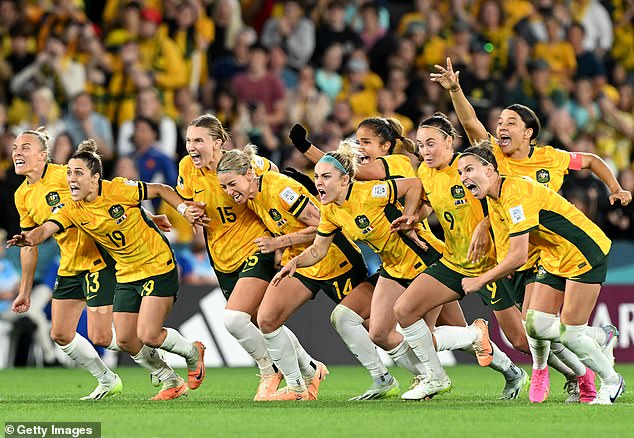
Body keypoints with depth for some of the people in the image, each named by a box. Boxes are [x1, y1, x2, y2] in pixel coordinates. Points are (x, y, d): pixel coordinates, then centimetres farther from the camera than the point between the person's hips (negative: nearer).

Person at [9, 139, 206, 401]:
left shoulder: (118, 190, -20)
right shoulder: (72, 210, -7)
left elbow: (160, 190, -6)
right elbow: (45, 229, -24)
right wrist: (30, 238, -46)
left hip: (158, 266, -6)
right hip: (126, 275, 6)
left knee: (147, 335, -14)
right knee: (125, 340, 2)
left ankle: (192, 352, 17)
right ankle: (171, 382, 23)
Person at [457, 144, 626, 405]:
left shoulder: (515, 194, -26)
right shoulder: (494, 199, 3)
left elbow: (519, 256, -28)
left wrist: (479, 281, -21)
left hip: (585, 252, -9)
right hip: (555, 258, 9)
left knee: (569, 332, -10)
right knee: (536, 325, -3)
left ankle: (611, 382, 13)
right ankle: (599, 337, 22)